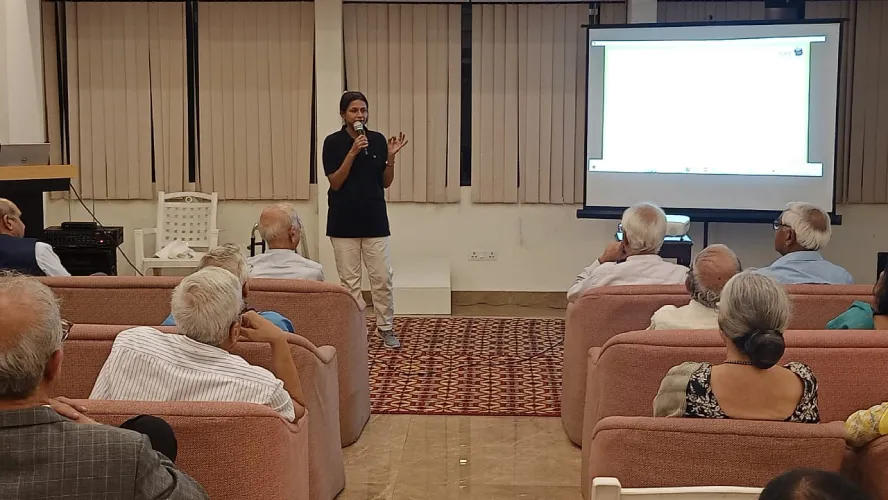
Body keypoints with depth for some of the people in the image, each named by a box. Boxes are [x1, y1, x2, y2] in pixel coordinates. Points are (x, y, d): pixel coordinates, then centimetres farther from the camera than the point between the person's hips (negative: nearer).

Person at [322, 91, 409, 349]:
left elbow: (386, 182, 6)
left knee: (382, 278, 3)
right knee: (349, 281, 4)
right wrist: (352, 153, -21)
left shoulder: (378, 140, 3)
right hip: (344, 223, -2)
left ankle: (386, 327, 16)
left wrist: (391, 157, -11)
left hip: (375, 221, 2)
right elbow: (335, 182, -12)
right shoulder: (333, 142, -5)